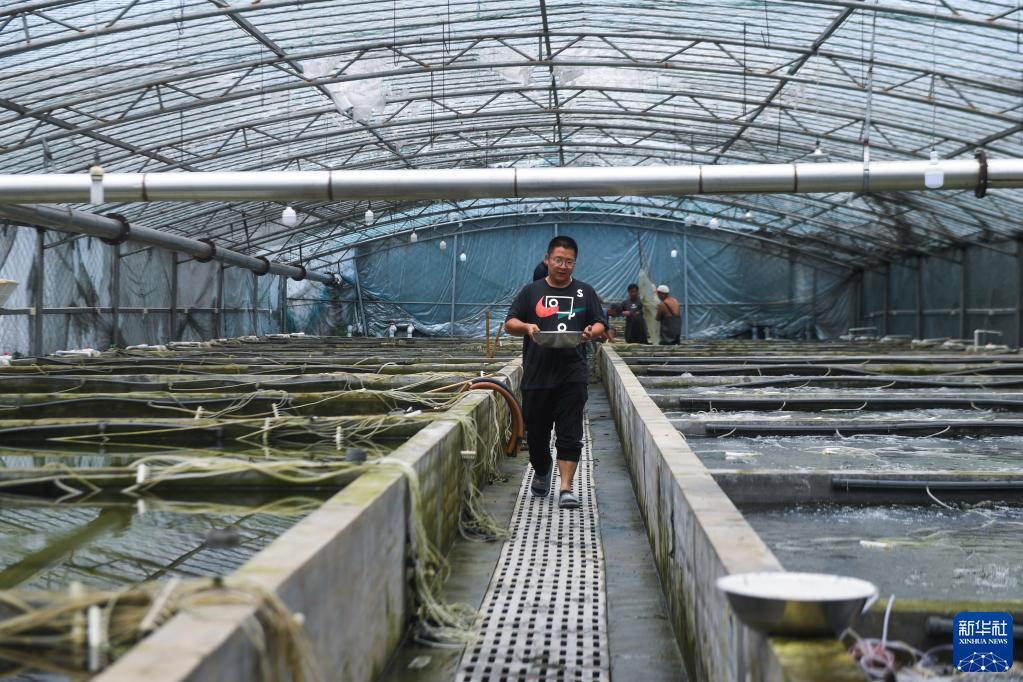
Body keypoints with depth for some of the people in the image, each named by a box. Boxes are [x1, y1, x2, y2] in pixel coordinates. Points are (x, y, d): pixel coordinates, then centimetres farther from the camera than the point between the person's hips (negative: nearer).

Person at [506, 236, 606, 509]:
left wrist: (592, 331, -13)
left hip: (572, 375, -1)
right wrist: (526, 327, -15)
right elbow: (510, 323, 7)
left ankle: (566, 488, -5)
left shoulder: (585, 292, 11)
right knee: (536, 431, 10)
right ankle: (541, 472, 36)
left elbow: (600, 324, 11)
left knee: (570, 433, -7)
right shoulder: (531, 291, 9)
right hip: (537, 372, 1)